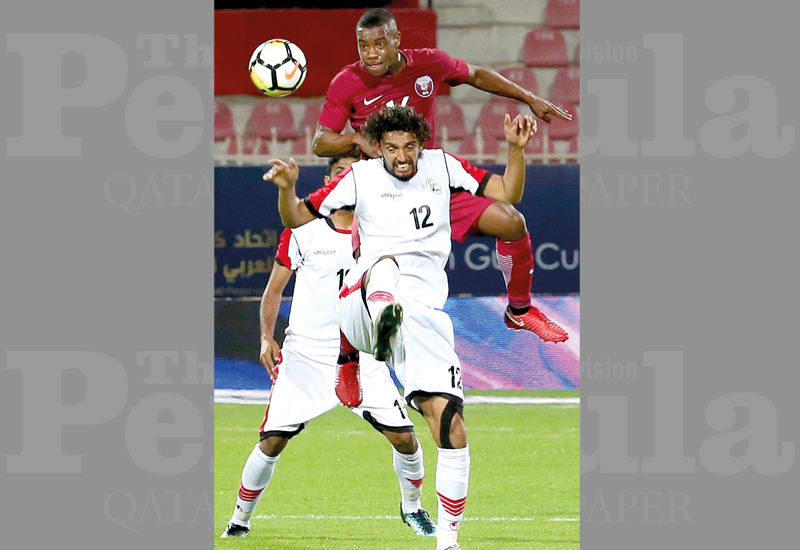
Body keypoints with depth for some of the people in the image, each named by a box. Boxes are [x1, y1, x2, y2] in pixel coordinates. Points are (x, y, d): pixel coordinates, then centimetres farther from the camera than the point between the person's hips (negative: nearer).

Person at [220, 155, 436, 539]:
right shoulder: (304, 231, 0)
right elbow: (274, 289, 7)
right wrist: (267, 337, -6)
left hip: (361, 358, 1)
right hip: (304, 355, -1)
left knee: (403, 436, -9)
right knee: (273, 441, -7)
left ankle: (411, 507, 19)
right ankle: (240, 517, 13)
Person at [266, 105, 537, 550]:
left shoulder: (442, 166, 12)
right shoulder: (361, 178, 9)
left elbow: (508, 195, 16)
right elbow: (297, 219, 14)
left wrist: (516, 148, 0)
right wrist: (287, 188, -6)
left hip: (424, 313, 2)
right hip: (362, 308, -2)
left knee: (450, 424, -9)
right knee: (385, 262, -38)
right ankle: (384, 323, -72)